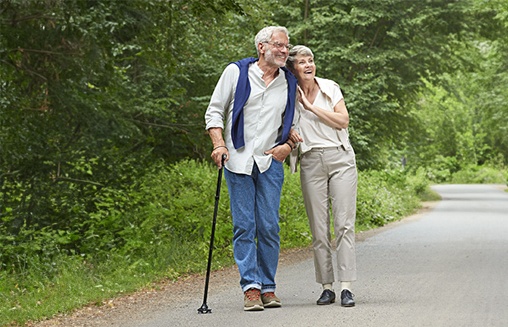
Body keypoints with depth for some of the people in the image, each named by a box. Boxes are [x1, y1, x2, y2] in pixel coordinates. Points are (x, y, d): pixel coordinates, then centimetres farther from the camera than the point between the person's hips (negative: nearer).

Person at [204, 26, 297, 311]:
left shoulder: (290, 83, 9)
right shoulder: (236, 72, 1)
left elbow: (294, 122, 19)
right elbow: (215, 111, 4)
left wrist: (287, 146, 1)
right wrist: (219, 144, -9)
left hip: (271, 162, 2)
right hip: (238, 160, -2)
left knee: (269, 227, -1)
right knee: (244, 226, -4)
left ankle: (268, 287, 8)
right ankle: (251, 287, -3)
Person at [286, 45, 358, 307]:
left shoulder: (330, 88, 4)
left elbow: (343, 121, -7)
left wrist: (310, 106, -9)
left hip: (340, 159, -1)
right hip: (311, 163, 1)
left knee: (344, 223, -8)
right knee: (319, 228, -1)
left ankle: (346, 287, -11)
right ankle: (326, 287, 5)